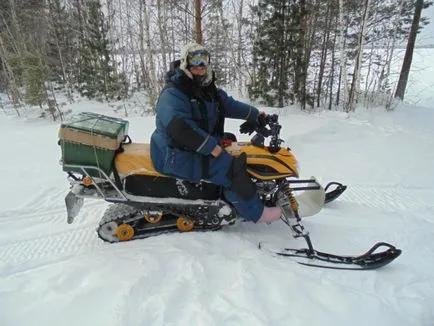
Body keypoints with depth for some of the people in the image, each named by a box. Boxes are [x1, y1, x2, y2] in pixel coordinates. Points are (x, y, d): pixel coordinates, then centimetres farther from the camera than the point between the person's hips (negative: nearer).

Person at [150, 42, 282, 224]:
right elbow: (179, 128, -31)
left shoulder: (207, 90, 12)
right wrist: (212, 147, -30)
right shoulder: (173, 94, -17)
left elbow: (229, 104, 24)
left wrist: (255, 115, 24)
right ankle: (256, 212, -6)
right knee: (232, 169, -20)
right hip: (177, 157, -10)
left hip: (199, 150, 10)